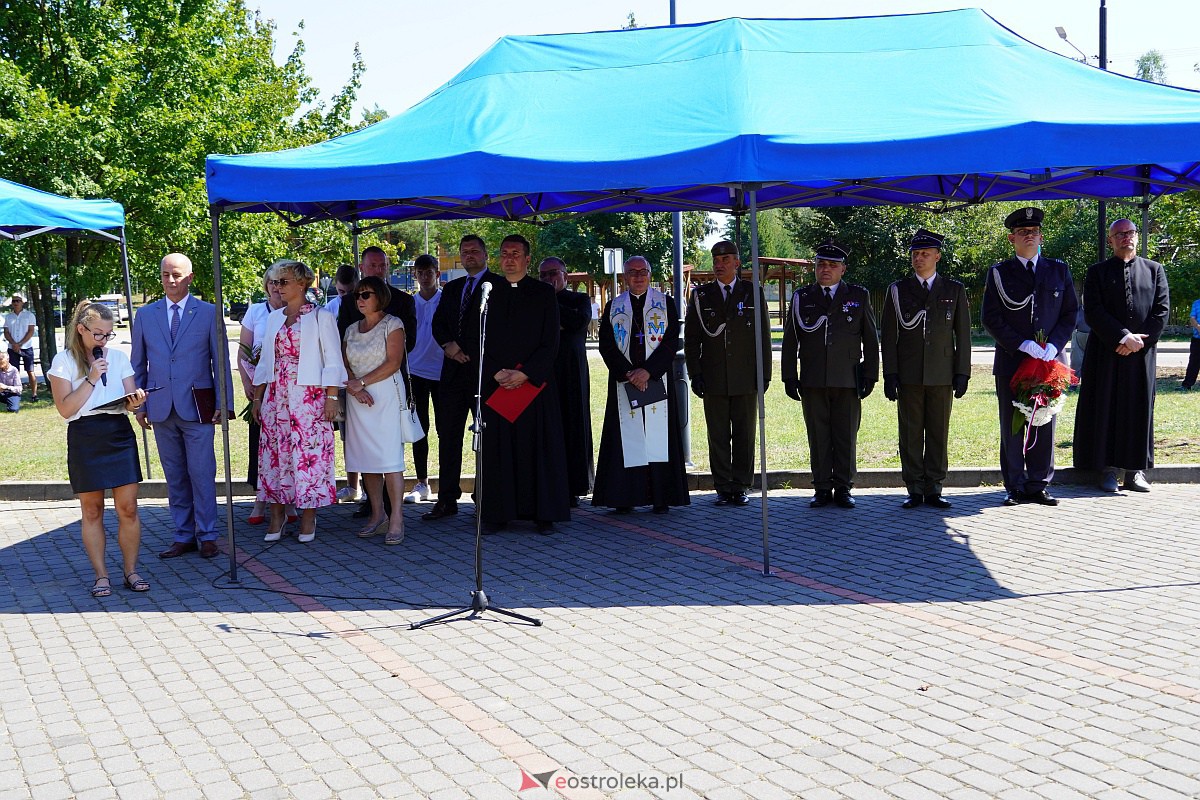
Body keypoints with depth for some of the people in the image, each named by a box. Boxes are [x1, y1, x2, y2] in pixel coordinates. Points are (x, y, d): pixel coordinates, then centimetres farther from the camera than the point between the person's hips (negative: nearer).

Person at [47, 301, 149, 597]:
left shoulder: (119, 357, 10)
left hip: (119, 434, 2)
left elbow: (129, 400, 9)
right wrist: (91, 379, -14)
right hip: (84, 437, -2)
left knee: (128, 508, -1)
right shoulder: (64, 361, 1)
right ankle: (101, 575, 13)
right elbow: (65, 409, -7)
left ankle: (131, 571, 10)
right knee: (92, 511, 6)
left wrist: (135, 401, -14)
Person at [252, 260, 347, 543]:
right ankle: (276, 517, 13)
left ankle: (308, 518, 6)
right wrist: (257, 398, 13)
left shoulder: (321, 317, -1)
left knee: (309, 453, -3)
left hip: (309, 397, -5)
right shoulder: (274, 318, 14)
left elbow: (333, 361, -4)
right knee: (274, 453, 5)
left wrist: (331, 397, -11)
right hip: (275, 397, 5)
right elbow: (265, 361, 17)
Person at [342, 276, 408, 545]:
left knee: (389, 456, -11)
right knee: (366, 457, 4)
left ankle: (396, 519, -11)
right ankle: (377, 514, 12)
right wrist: (354, 388, -10)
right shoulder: (351, 330, 17)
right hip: (358, 399, 6)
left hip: (386, 395, -5)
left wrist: (361, 382, -9)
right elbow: (344, 366, 9)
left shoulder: (392, 324, 0)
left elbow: (393, 363, -9)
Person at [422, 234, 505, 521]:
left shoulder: (499, 285, -1)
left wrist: (469, 352, -11)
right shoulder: (451, 288, 19)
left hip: (484, 369, -6)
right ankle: (447, 500, 10)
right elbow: (438, 323, 15)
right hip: (454, 369, 6)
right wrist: (448, 345, -5)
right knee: (448, 434, 5)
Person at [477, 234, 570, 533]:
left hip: (535, 383, -2)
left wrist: (524, 374, -12)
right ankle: (497, 514, 7)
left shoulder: (544, 294, 4)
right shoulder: (488, 293, 10)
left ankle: (544, 513, 7)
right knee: (497, 449, 1)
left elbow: (550, 343, -2)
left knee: (539, 447, 1)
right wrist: (497, 373, -8)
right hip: (495, 384, 2)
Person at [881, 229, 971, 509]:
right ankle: (915, 490, 8)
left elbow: (962, 335, 8)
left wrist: (962, 373, 1)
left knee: (939, 433, 3)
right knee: (910, 434, 1)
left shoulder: (954, 290, 9)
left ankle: (933, 489, 10)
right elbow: (889, 336, 5)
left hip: (942, 375, 0)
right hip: (908, 376, 0)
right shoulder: (898, 290, 8)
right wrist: (890, 375, -3)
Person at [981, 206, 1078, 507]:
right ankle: (1016, 488, 8)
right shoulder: (998, 273, 5)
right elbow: (991, 319, -2)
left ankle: (1039, 485, 13)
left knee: (1045, 426, 4)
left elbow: (1071, 313, 10)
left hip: (1050, 360, 2)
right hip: (1011, 362, -2)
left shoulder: (1058, 270, 12)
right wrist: (1022, 345, -12)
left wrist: (1053, 345, -7)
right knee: (1012, 428, 0)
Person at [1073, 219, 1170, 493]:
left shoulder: (1154, 270, 11)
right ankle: (1109, 469, 3)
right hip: (1106, 352, -1)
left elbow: (1162, 309, 3)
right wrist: (1123, 336, -14)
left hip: (1142, 352, 2)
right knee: (1107, 408, -2)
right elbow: (1093, 312, -5)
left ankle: (1136, 470, 9)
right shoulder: (1097, 272, 5)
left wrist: (1139, 341, -9)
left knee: (1139, 408, 3)